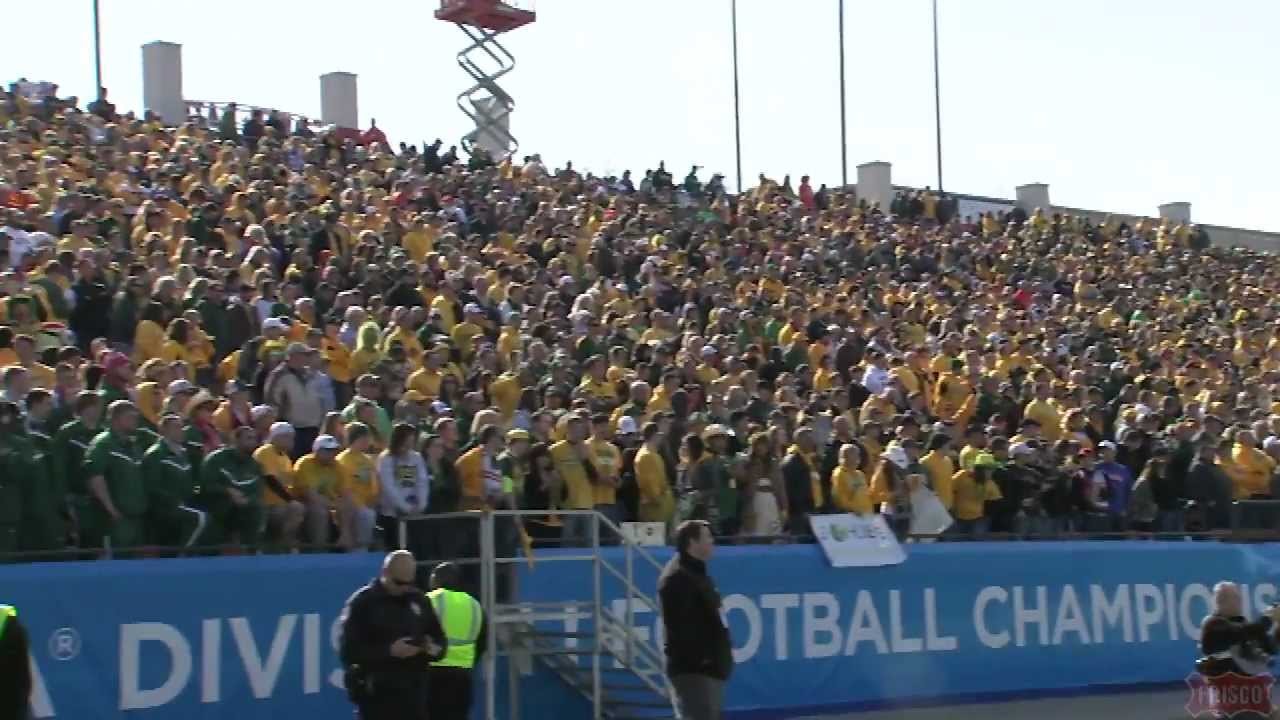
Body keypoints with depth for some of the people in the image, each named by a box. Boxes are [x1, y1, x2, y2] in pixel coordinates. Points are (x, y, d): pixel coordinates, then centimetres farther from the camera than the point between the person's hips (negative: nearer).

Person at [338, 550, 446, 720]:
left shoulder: (418, 600, 12)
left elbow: (440, 640, 20)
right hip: (376, 697, -5)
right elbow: (348, 651, -12)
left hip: (413, 694, 5)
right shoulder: (362, 602, -5)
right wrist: (388, 651, -21)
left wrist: (433, 648, -5)